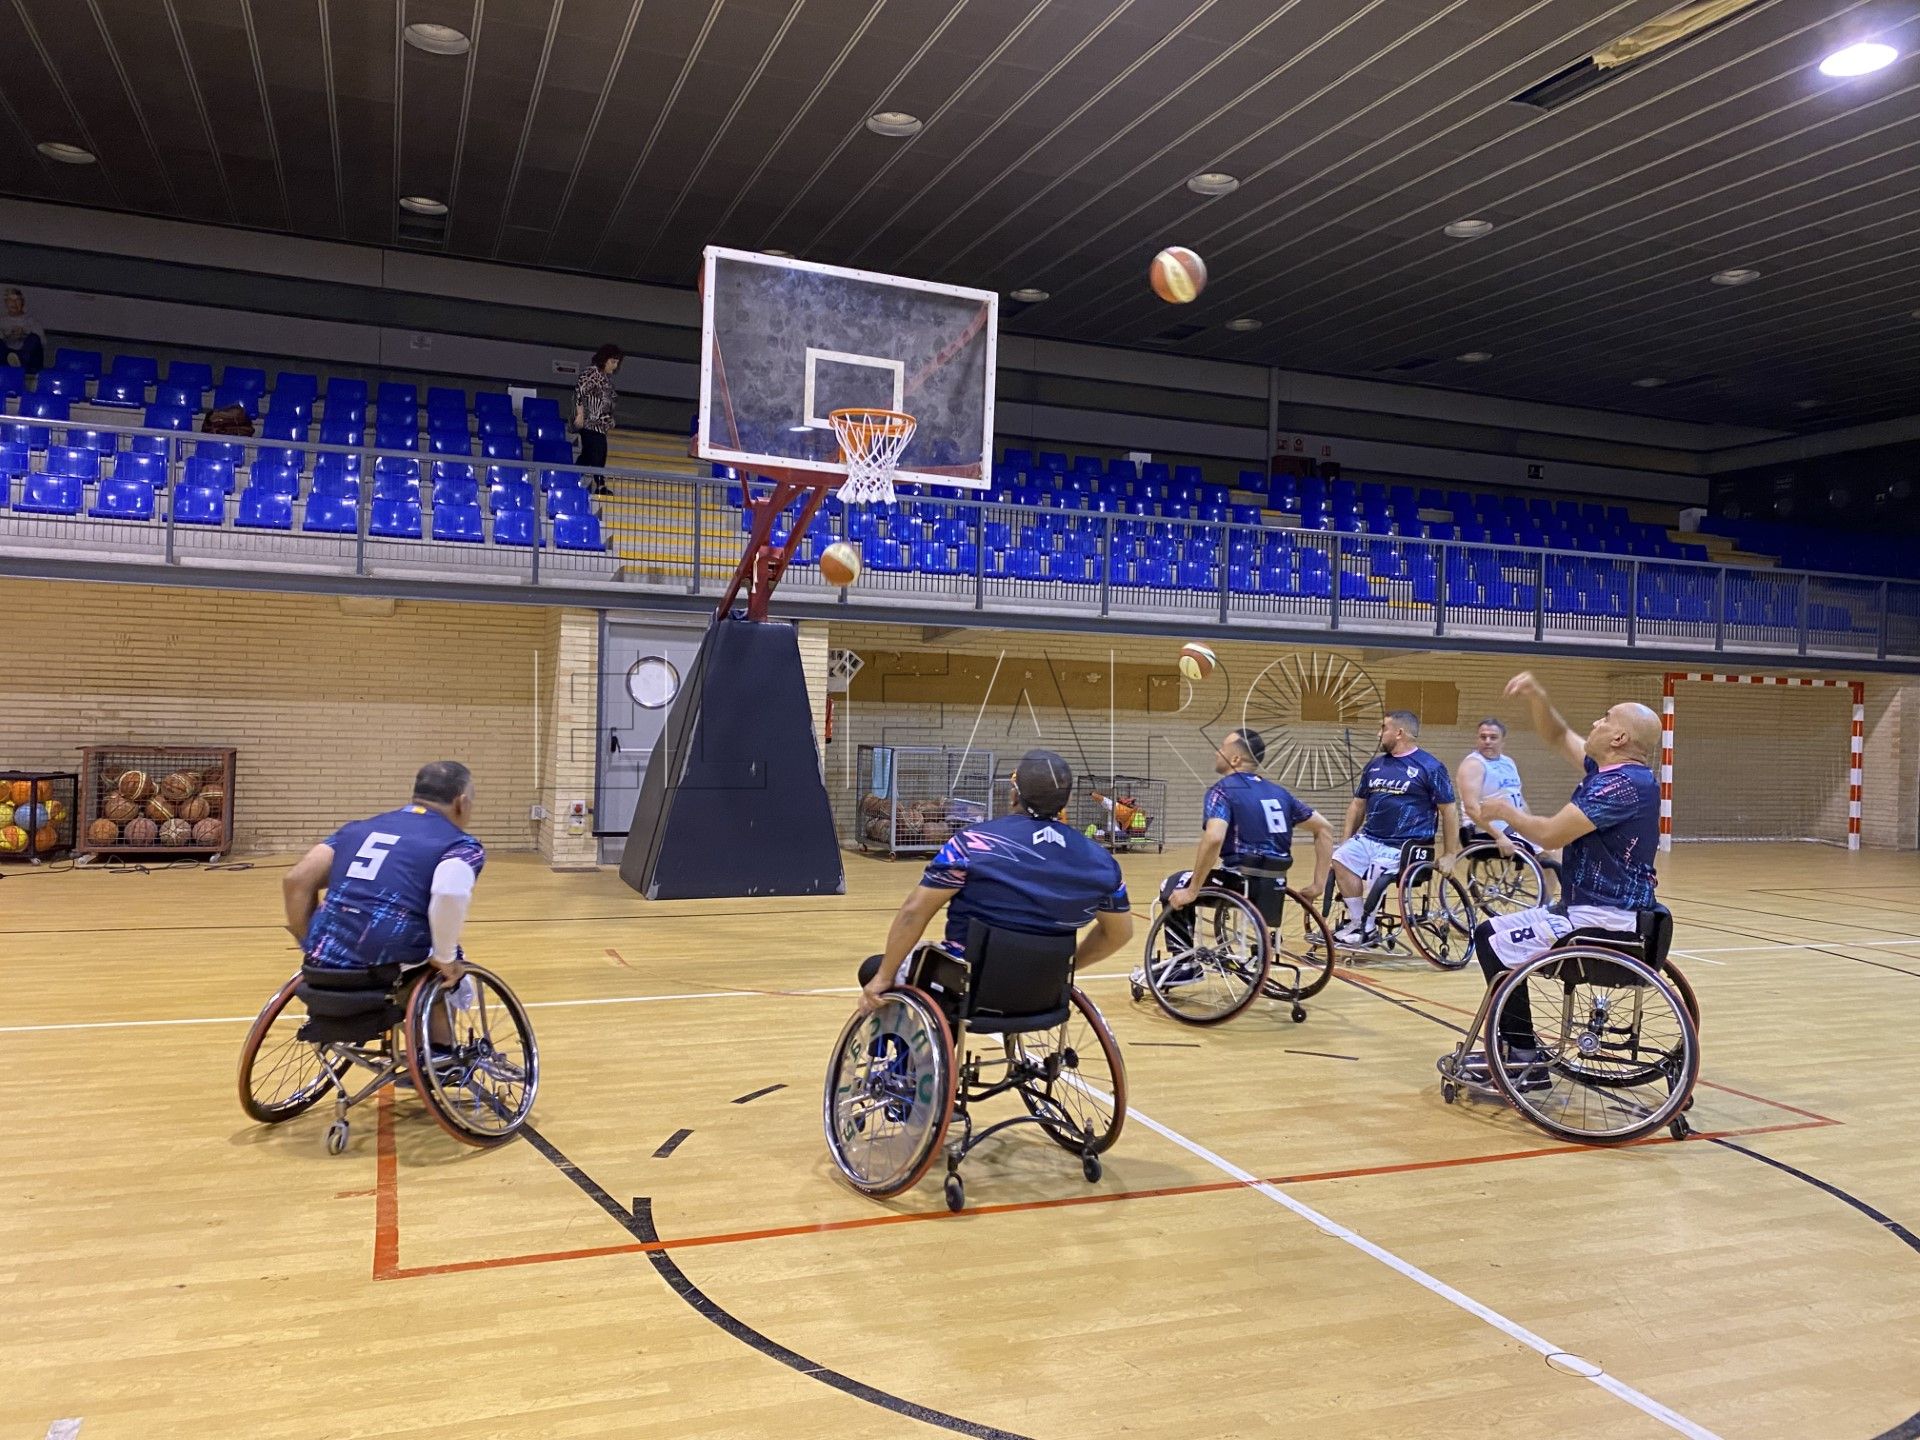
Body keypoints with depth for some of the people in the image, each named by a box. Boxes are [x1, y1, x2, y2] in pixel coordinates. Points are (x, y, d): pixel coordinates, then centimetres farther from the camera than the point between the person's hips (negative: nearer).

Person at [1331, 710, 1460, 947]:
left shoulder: (1430, 768, -2)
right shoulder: (1376, 764, 16)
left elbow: (1449, 810, -2)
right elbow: (1358, 804, 22)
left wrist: (1448, 854, -4)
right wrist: (1347, 840, 12)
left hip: (1404, 847, -6)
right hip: (1368, 839, 6)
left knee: (1374, 873, -26)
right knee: (1341, 858, -19)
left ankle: (1365, 927, -3)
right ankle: (1358, 922, -14)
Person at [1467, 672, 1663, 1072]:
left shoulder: (1623, 784, -22)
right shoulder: (1608, 769, 8)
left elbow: (1550, 834, -24)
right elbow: (1557, 738, 21)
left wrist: (1505, 810, -6)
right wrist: (1536, 697, 4)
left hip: (1602, 920, -11)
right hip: (1594, 908, 11)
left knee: (1494, 941, -10)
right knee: (1490, 933, 18)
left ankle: (1524, 1054, -1)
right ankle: (1510, 1042, 24)